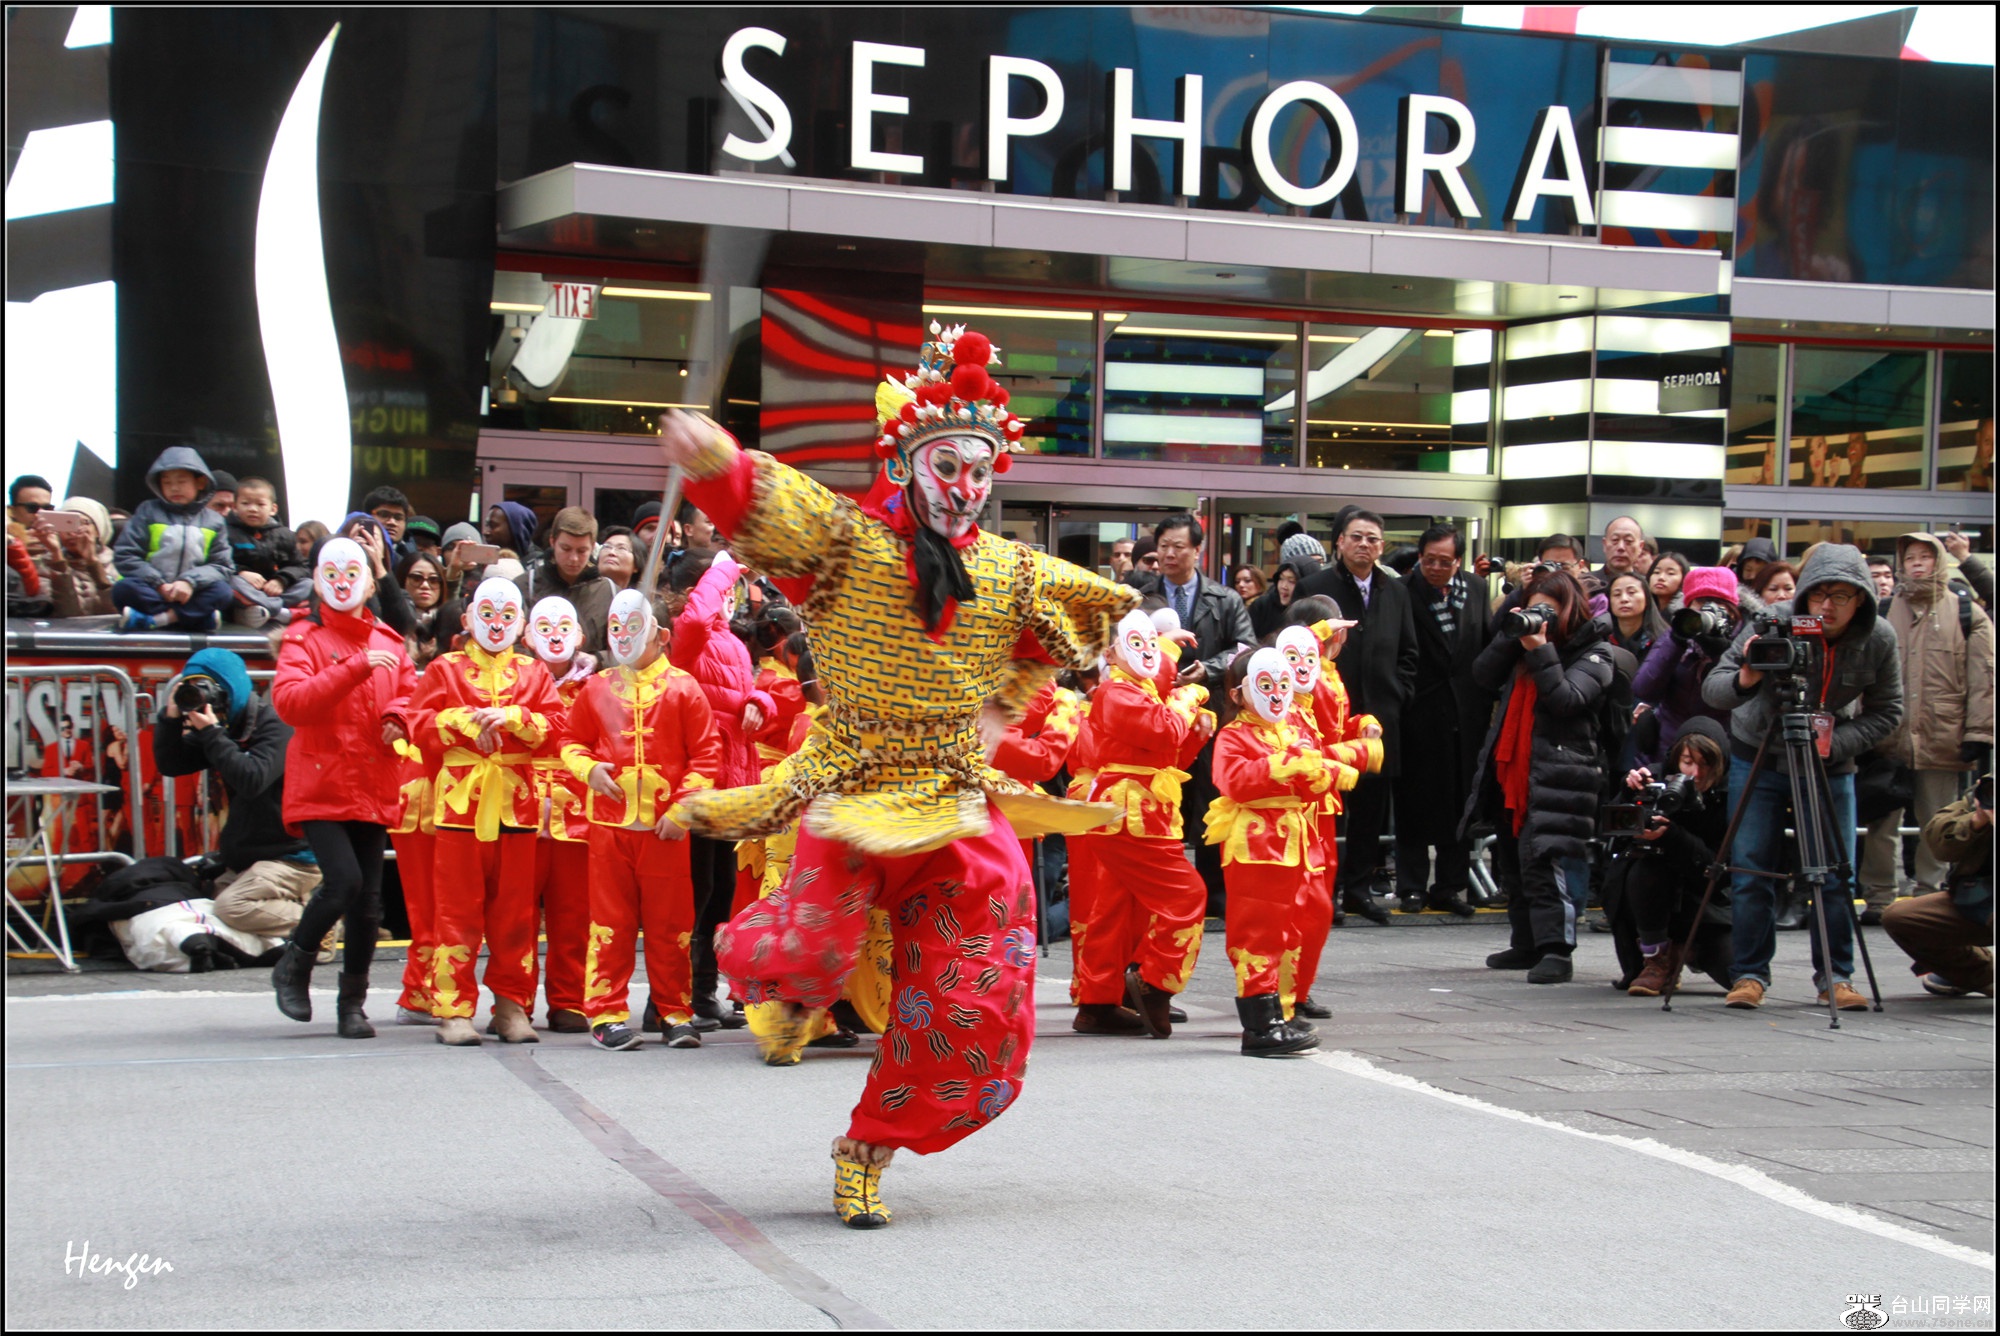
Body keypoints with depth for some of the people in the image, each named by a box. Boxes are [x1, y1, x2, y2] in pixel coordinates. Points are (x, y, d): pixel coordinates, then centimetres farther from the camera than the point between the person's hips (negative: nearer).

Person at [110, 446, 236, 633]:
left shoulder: (212, 521, 10)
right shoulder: (148, 511, 6)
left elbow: (221, 566, 2)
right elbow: (125, 556, -2)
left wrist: (189, 582, -17)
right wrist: (160, 585, -13)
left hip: (189, 594, 1)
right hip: (152, 592, -1)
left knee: (223, 592, -28)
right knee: (124, 589, -31)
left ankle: (154, 619, -34)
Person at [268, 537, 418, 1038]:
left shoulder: (388, 641, 12)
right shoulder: (304, 638, -2)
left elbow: (409, 693, 21)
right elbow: (288, 701, -17)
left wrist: (399, 719, -3)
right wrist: (355, 669, -25)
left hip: (373, 790, 5)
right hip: (320, 786, -5)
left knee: (368, 898, 4)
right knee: (343, 880, -18)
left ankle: (353, 1002, 18)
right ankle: (293, 968, 7)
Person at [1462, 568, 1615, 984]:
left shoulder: (1593, 652, -1)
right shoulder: (1525, 641, 17)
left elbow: (1567, 700, -15)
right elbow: (1484, 676, 8)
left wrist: (1540, 653, -19)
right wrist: (1511, 636, -2)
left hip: (1555, 774, -8)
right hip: (1510, 770, 8)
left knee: (1542, 861, -18)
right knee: (1512, 862, 13)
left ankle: (1556, 950, -20)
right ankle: (1528, 944, 23)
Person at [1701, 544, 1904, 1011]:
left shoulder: (1878, 639, -15)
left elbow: (1887, 712, -5)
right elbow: (1711, 687, -22)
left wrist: (1836, 743, -21)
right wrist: (1745, 681, -45)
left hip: (1831, 759, 1)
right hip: (1758, 757, -1)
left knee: (1835, 875, -1)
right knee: (1751, 871, -4)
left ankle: (1836, 976, 11)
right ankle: (1749, 975, 5)